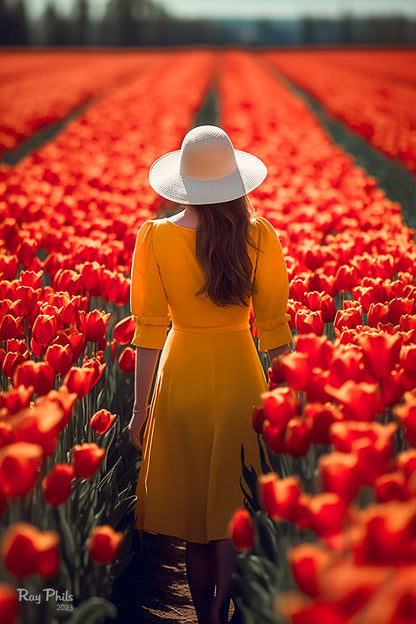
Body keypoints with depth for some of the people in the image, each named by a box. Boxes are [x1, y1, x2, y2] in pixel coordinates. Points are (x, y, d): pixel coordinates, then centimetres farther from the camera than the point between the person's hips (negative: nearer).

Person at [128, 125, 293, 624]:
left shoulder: (155, 237, -11)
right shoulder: (259, 235, -11)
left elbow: (149, 329, -9)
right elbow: (274, 327, -8)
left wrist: (140, 405, -1)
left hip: (181, 376, 0)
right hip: (240, 377, 0)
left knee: (193, 505, 15)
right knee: (233, 507, 13)